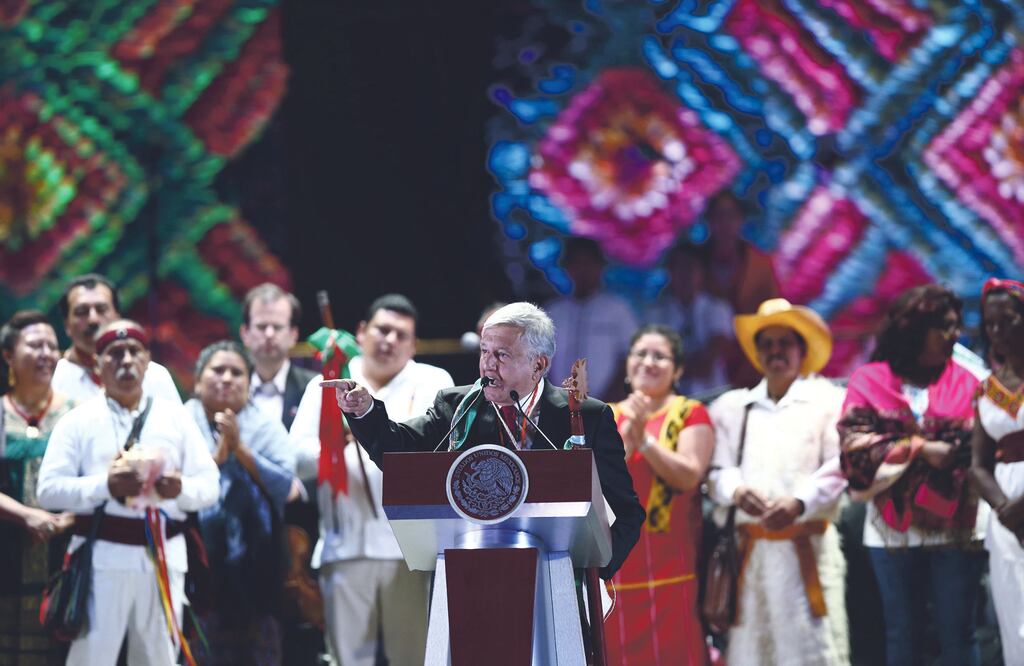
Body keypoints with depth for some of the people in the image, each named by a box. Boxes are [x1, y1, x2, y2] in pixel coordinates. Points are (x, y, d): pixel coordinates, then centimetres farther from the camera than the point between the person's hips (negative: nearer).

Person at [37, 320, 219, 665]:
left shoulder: (175, 417, 12)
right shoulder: (78, 420, 3)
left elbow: (209, 486, 8)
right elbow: (48, 489, -5)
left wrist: (181, 488, -14)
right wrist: (105, 485, -19)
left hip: (164, 555, 3)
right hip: (103, 555, -3)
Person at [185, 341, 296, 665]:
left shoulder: (266, 427, 10)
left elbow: (285, 482, -4)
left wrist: (239, 448, -7)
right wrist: (217, 456, -11)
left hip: (252, 566, 2)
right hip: (196, 564, -2)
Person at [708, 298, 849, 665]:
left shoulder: (827, 399, 8)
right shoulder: (732, 407, 17)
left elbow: (838, 467, -2)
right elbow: (718, 469, 9)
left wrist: (799, 502, -17)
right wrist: (737, 490, -14)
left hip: (807, 548, -3)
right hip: (750, 549, 3)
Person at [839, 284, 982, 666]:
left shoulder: (966, 383, 7)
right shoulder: (869, 381, 4)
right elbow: (856, 447, -7)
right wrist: (921, 451, -15)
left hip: (953, 528, 0)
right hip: (893, 528, 0)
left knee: (956, 634, 0)